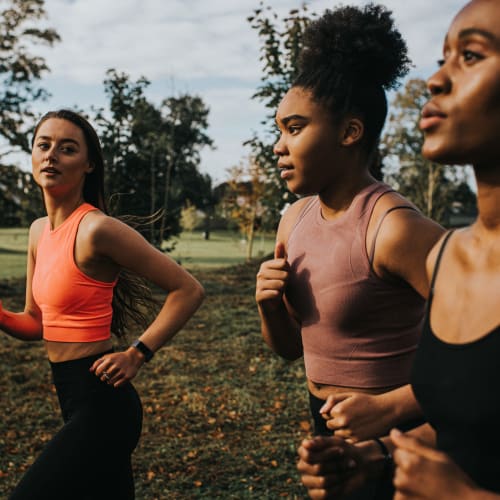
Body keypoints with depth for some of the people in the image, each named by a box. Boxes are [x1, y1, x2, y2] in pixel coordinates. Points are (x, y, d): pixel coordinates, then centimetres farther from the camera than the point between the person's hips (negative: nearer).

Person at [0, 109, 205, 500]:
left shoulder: (97, 228, -17)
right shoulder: (39, 231, 8)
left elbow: (188, 290, -16)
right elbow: (36, 323, 15)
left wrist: (137, 355, -16)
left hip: (101, 404, -8)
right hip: (78, 403, 8)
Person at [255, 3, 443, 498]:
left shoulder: (394, 226, -22)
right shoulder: (295, 219, 1)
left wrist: (388, 407, -27)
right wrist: (269, 305, -9)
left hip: (391, 439, -7)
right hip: (327, 428, 7)